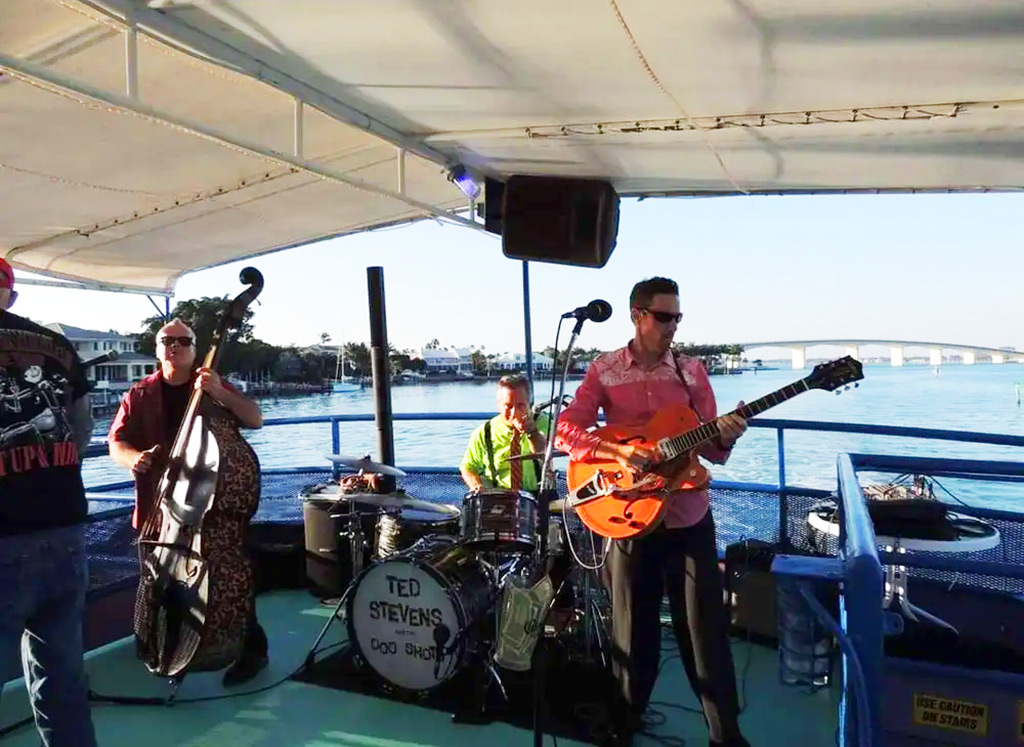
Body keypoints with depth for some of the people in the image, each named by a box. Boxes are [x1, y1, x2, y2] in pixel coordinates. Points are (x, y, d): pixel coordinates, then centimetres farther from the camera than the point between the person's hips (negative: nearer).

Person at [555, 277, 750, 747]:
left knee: (706, 630, 6)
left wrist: (724, 438, -20)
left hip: (690, 519, 1)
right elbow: (566, 431, -8)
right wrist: (618, 452, -22)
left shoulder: (692, 370, 3)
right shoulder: (603, 371, -1)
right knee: (634, 632, 11)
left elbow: (710, 449, 3)